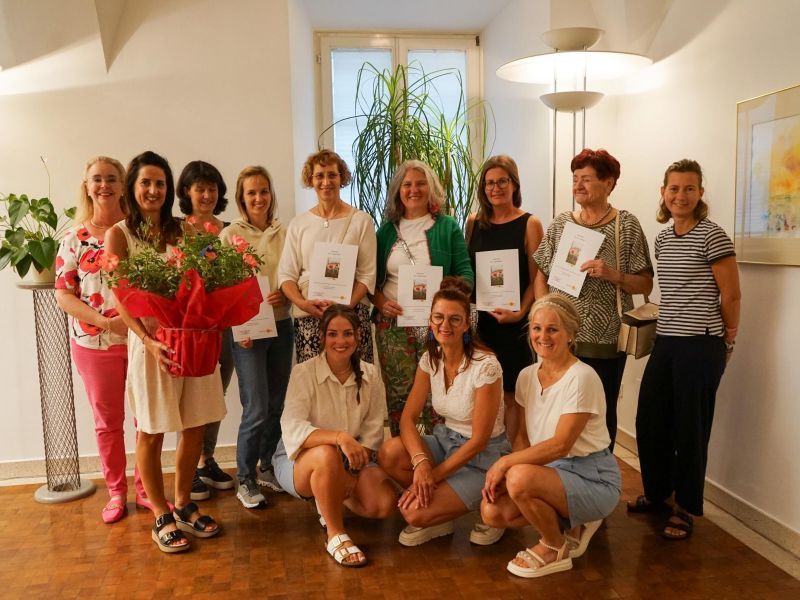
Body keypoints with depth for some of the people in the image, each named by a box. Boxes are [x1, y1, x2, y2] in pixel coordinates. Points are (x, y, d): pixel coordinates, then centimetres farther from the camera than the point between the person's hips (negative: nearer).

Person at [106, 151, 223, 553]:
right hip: (149, 341, -4)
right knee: (151, 433, 6)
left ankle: (183, 506, 29)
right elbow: (120, 299, -7)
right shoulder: (119, 234, 0)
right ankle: (161, 517, 22)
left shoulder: (180, 231, 10)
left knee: (195, 427, 10)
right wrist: (149, 341, -20)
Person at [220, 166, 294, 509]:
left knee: (277, 405, 11)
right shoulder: (230, 234, -1)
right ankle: (245, 480, 12)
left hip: (282, 325, 4)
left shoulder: (283, 233, 8)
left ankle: (268, 468, 29)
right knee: (257, 409, -5)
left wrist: (285, 294, -10)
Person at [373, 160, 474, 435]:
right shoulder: (387, 230, 13)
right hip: (393, 322, 2)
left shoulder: (447, 227, 7)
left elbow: (465, 272, 3)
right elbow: (372, 277, 13)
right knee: (397, 395, 3)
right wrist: (381, 303, -6)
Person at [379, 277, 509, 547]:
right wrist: (421, 461, -25)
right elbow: (408, 418, -8)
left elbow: (479, 440, -19)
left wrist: (434, 474, -18)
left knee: (415, 513, -20)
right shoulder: (430, 359, -4)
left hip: (482, 456, -6)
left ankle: (481, 507, 6)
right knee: (390, 454, -22)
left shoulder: (485, 366, -23)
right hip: (446, 440, 6)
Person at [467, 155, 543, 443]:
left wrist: (520, 313, -17)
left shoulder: (530, 224, -2)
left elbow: (536, 279, -5)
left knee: (510, 395, 4)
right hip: (479, 319, 3)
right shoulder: (474, 222, 9)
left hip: (514, 322, -3)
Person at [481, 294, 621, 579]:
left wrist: (506, 462, -20)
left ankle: (555, 548, -2)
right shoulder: (527, 376, 2)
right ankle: (570, 524, 13)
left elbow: (561, 445, -22)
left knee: (520, 478, -32)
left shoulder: (582, 378, -19)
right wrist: (502, 471, -10)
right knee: (492, 511, -13)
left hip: (592, 477, -7)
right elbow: (523, 436, 7)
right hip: (549, 469, 7)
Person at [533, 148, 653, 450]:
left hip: (606, 341, -2)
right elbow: (541, 277, 9)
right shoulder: (559, 224, 7)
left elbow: (645, 284, 0)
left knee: (602, 412, 9)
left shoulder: (627, 225, -1)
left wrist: (612, 275, -18)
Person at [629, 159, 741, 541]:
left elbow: (731, 295, -7)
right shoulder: (662, 239, 11)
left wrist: (727, 340, 1)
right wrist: (671, 325, 13)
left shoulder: (712, 236, -10)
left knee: (690, 428, 3)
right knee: (649, 421, 11)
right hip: (665, 341, 7)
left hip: (701, 345, -6)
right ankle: (656, 493, 32)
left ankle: (685, 509, 20)